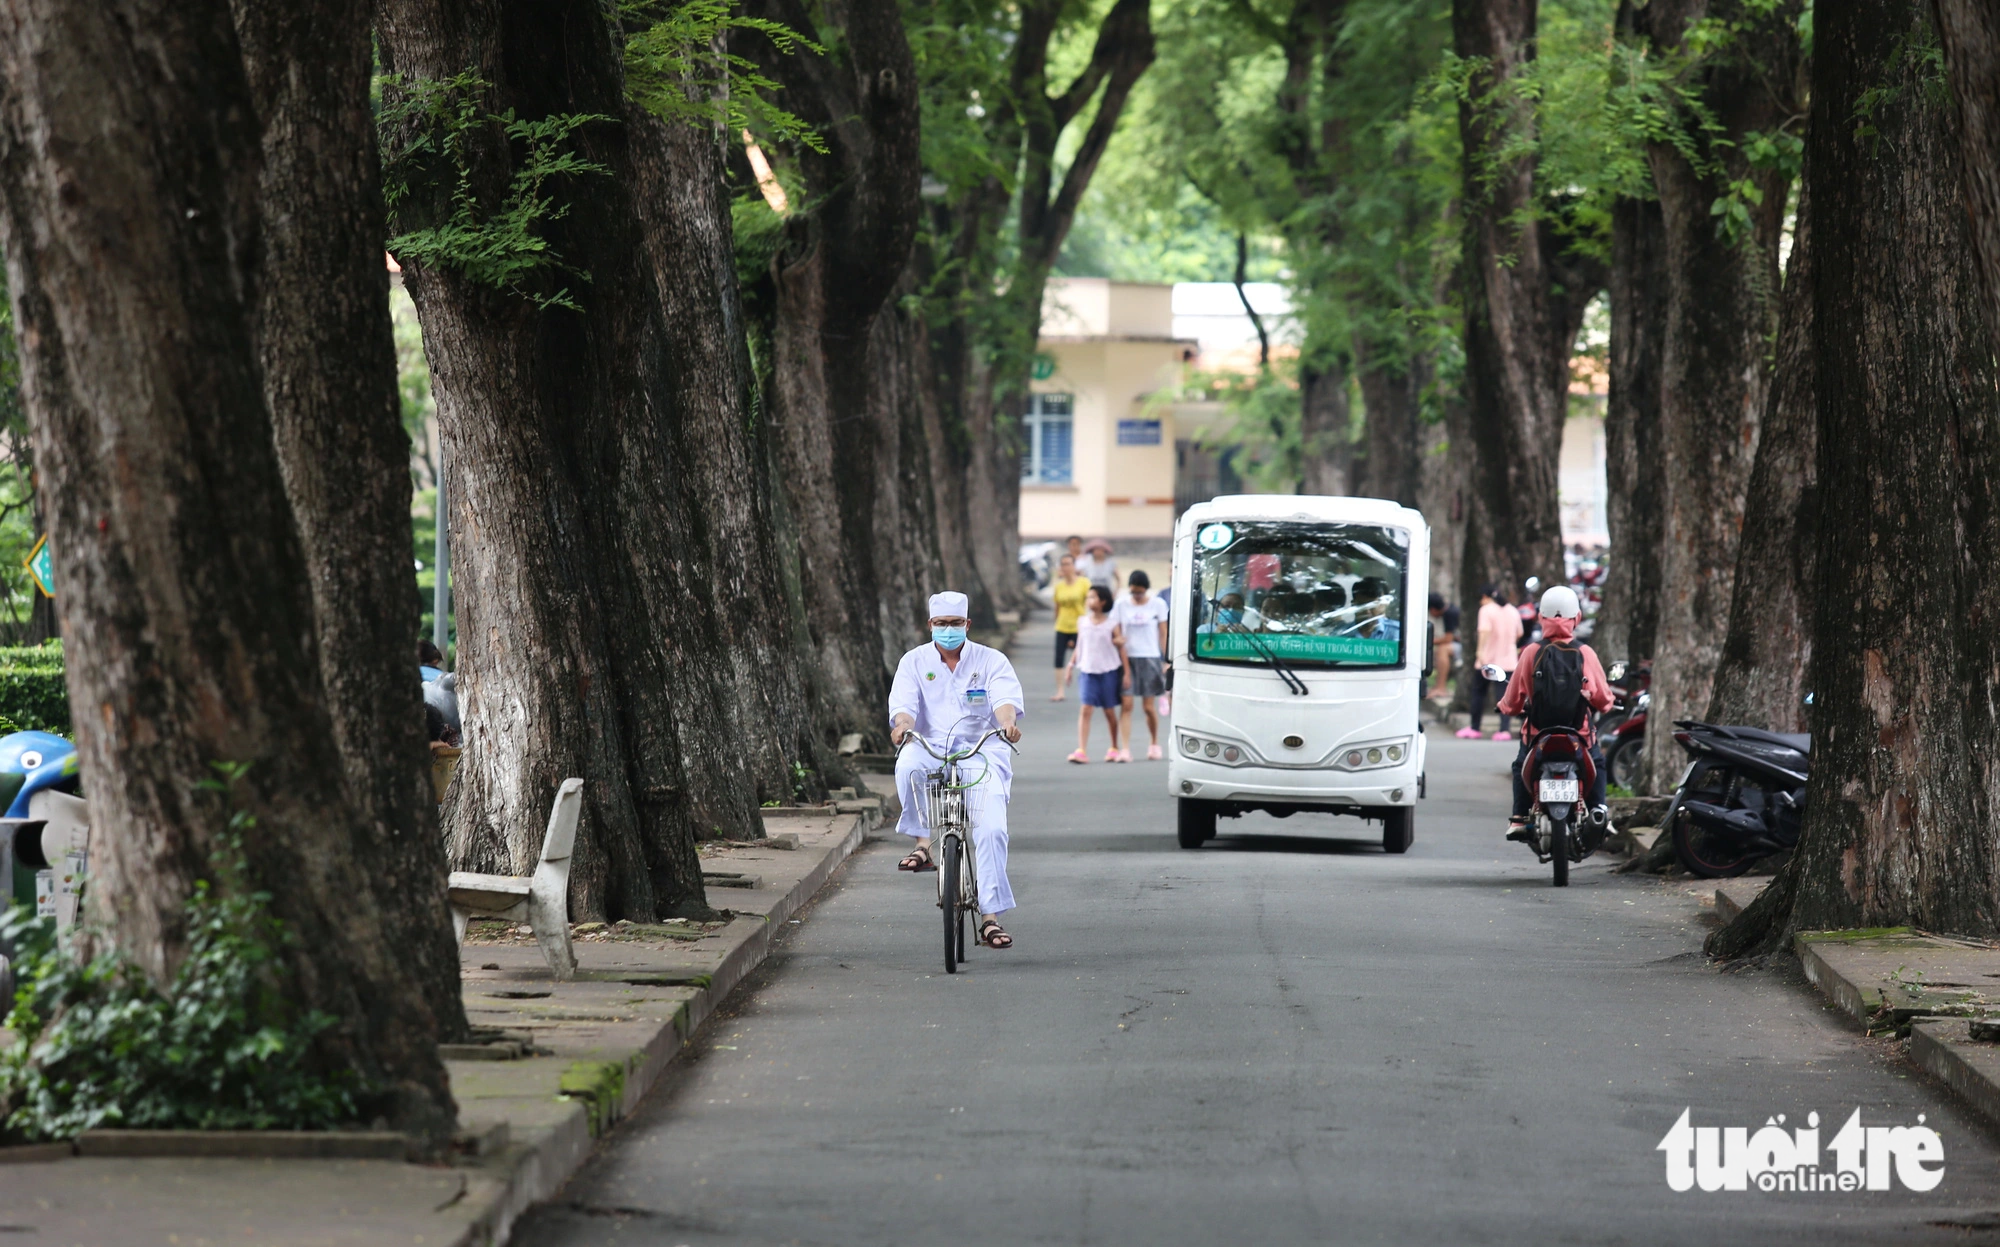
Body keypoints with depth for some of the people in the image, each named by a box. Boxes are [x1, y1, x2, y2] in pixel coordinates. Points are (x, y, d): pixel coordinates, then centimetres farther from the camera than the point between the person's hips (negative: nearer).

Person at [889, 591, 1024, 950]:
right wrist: (903, 725, -31)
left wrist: (1007, 722, -36)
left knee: (992, 829, -17)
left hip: (981, 753, 0)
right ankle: (921, 843, -21)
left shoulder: (991, 661, 5)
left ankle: (990, 917, -10)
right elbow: (903, 703, -7)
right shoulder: (914, 661, 7)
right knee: (908, 765, -37)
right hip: (931, 749, 0)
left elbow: (1006, 698, -12)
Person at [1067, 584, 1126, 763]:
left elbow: (1121, 649, 0)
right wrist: (1071, 664, 6)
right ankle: (1081, 751, -17)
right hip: (1087, 671, 1)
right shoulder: (1082, 622, 7)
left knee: (1110, 711, 9)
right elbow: (1079, 646, 13)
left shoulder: (1112, 624, -2)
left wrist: (1126, 673, -6)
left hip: (1109, 672, -1)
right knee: (1085, 709, -11)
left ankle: (1114, 748, 25)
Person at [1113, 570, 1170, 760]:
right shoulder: (1121, 605, 5)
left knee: (1148, 706, 3)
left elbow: (1163, 634, 4)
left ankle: (1154, 744, 23)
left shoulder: (1157, 605, 3)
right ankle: (1125, 749, -11)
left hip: (1150, 658, -1)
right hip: (1127, 657, 1)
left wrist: (1166, 661, 0)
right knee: (1126, 705, -8)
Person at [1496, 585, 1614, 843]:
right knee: (1597, 762, 30)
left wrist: (1506, 705, 22)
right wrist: (1606, 702, 23)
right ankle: (1598, 808, 14)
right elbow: (1602, 698, -2)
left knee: (1521, 766, 28)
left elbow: (1513, 700, -2)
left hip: (1538, 734, 0)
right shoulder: (1585, 653, -10)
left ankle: (1518, 819, 15)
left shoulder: (1532, 652, -11)